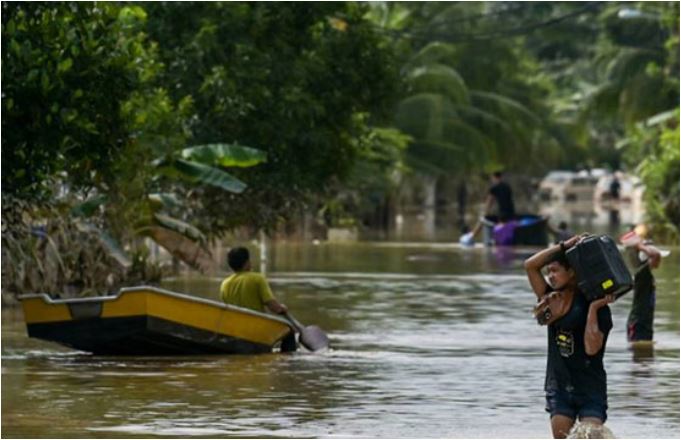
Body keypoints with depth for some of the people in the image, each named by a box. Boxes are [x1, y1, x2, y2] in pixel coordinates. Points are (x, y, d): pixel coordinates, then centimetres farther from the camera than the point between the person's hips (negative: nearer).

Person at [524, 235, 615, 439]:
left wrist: (594, 308, -19)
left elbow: (591, 347, -20)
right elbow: (530, 265, 0)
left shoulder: (595, 306, -8)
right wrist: (564, 246, -3)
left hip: (590, 387, -5)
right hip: (559, 386, 5)